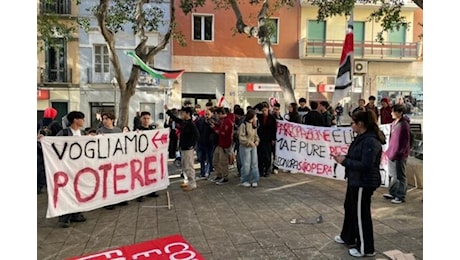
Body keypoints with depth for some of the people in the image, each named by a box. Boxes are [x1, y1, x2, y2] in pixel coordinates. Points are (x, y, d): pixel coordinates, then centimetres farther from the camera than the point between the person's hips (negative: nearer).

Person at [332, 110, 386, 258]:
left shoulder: (370, 141, -23)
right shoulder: (362, 137, 9)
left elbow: (365, 165, -26)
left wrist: (345, 161, -19)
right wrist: (344, 158, 0)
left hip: (364, 183, -10)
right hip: (355, 181, 11)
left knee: (361, 214, 2)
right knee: (349, 208, 22)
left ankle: (366, 249, 19)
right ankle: (348, 237, 40)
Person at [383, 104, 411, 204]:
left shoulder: (404, 124, -18)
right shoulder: (394, 123, 8)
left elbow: (405, 142, -18)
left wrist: (396, 153, -17)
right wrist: (389, 151, 13)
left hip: (399, 155, -9)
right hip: (392, 153, 9)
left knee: (400, 176, 3)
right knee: (393, 175, 19)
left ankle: (400, 196, 15)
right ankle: (392, 193, 32)